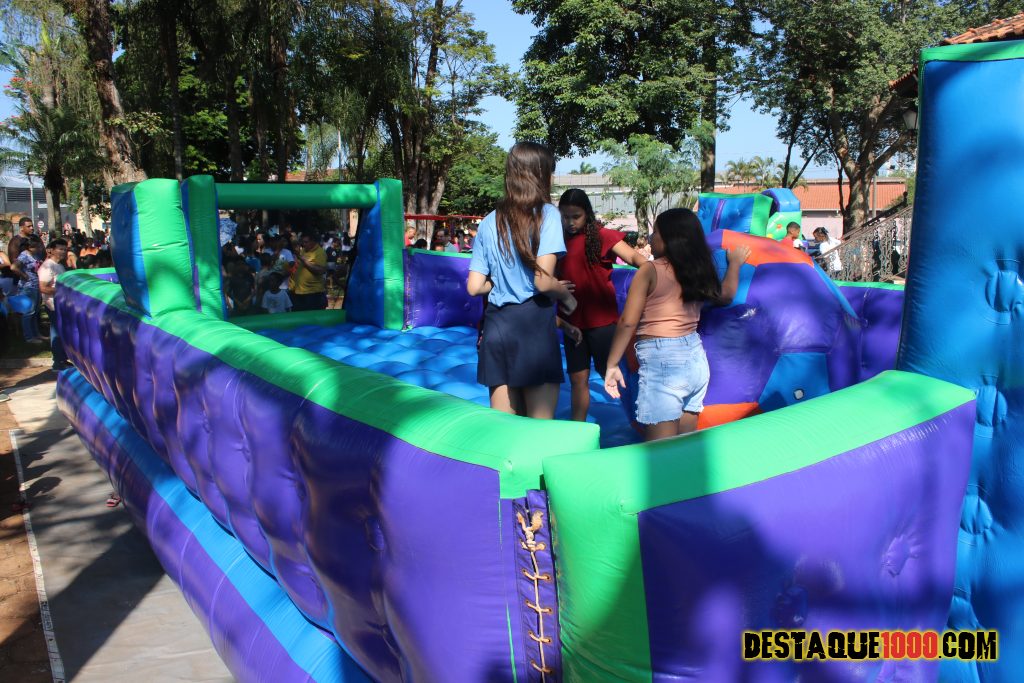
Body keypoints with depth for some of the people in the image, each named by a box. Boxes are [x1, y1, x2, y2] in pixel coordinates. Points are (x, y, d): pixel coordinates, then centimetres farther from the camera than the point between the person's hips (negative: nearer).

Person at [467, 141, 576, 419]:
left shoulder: (490, 222, 10)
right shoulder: (546, 214, -5)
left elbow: (475, 287, 8)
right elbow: (543, 280, -15)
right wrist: (567, 296, 4)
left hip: (496, 325, 6)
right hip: (533, 323, -5)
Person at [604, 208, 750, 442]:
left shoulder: (650, 270, -7)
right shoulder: (698, 270, 10)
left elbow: (627, 322, -12)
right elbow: (725, 295, 31)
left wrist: (612, 365, -6)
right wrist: (735, 263, 46)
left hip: (662, 361, -7)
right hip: (696, 358, 7)